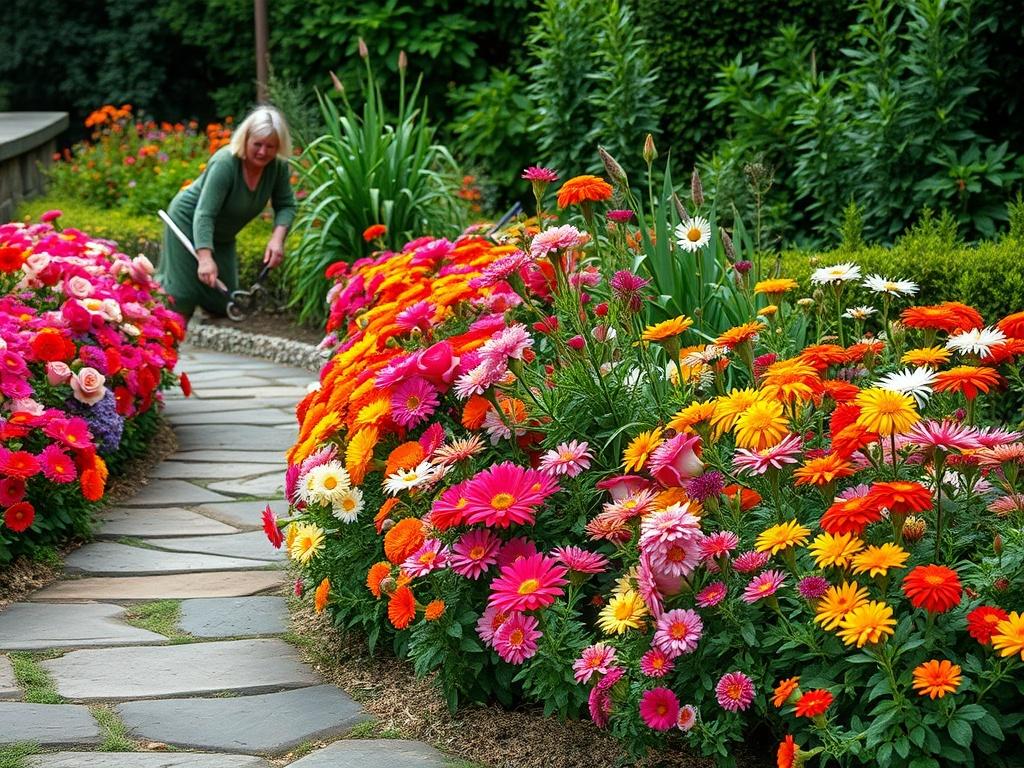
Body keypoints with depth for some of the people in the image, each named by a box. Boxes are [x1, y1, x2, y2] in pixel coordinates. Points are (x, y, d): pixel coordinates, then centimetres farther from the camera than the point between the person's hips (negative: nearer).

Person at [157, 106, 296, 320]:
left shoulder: (278, 166, -16)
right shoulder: (225, 163, -33)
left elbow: (286, 205, -7)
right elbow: (204, 214, -37)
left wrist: (277, 238, -27)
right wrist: (205, 259, -48)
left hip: (222, 234, 7)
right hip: (188, 222, -7)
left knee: (222, 305, 12)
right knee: (183, 300, -16)